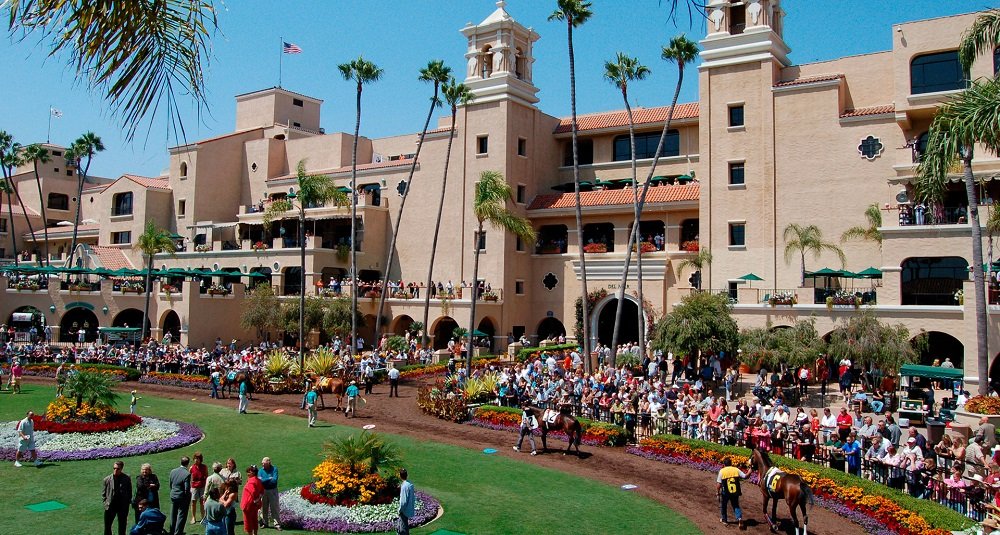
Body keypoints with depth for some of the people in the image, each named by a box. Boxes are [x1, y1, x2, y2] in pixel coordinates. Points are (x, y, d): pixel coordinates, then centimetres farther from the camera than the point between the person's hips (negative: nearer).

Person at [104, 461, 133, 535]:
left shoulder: (127, 479, -5)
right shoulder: (107, 479, -3)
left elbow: (129, 492, 4)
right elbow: (103, 493, 9)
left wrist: (127, 502, -1)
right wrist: (106, 501, 0)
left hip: (123, 506, -1)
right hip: (110, 506, 1)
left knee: (122, 527, 9)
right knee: (107, 527, 6)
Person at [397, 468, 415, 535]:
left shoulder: (404, 486, -23)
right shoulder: (410, 484, 4)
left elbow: (403, 501, -22)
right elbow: (413, 497, 11)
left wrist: (400, 510, -11)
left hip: (404, 511, -9)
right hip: (409, 509, 9)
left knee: (404, 529, 3)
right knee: (398, 527, 21)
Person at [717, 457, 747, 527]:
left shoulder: (722, 471, -5)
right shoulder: (736, 470, 0)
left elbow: (718, 484, -7)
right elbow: (745, 476, 3)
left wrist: (717, 492, 4)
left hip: (725, 493, -2)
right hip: (735, 492, 2)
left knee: (723, 505, 22)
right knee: (736, 506, 17)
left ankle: (724, 519, 33)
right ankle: (739, 518, -7)